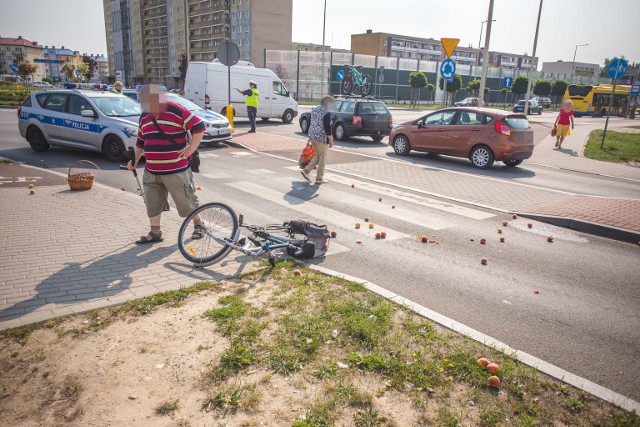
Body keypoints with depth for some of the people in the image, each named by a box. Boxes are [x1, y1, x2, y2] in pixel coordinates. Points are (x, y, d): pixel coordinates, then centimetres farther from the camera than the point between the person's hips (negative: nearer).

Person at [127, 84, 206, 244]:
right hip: (151, 171, 7)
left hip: (177, 170, -6)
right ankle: (155, 232, 21)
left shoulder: (176, 111, -12)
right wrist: (135, 159, 14)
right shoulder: (144, 116, 12)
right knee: (152, 202, 9)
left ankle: (198, 225, 24)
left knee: (186, 200, 4)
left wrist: (191, 148, -12)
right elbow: (140, 141, 22)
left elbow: (198, 126, -12)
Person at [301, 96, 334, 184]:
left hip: (312, 136, 8)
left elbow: (310, 123, 18)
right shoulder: (326, 113, -15)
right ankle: (319, 178, 7)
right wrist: (331, 140, -14)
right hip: (322, 138, -8)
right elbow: (328, 128, -19)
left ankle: (306, 170, 12)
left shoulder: (314, 109, 11)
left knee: (318, 155, 21)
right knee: (322, 158, 3)